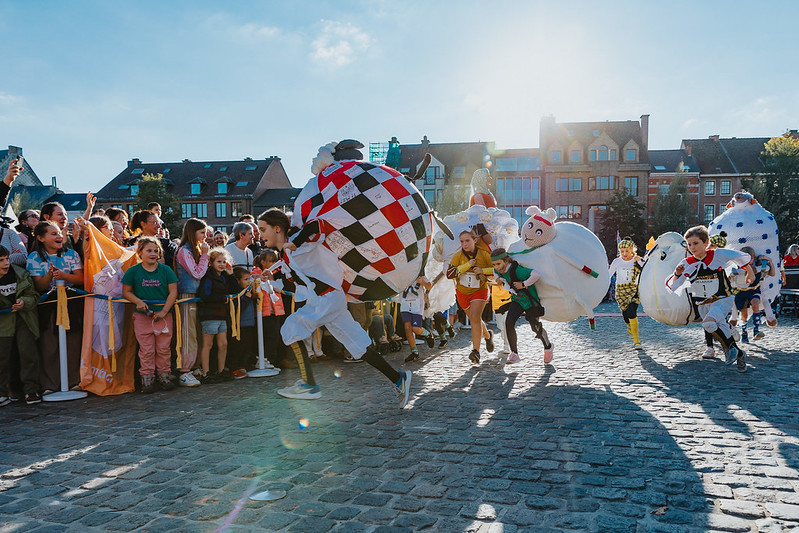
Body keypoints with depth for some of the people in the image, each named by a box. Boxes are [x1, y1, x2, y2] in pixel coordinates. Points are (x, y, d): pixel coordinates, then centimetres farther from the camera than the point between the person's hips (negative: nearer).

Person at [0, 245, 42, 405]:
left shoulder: (21, 274, -3)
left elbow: (34, 296, 2)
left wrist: (24, 302, -18)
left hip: (24, 319, 0)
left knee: (28, 352, -4)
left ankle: (31, 391, 6)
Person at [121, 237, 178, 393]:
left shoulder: (165, 270, 2)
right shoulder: (133, 271, 2)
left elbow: (173, 292, -1)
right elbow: (126, 292, 6)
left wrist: (163, 311, -9)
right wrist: (138, 302, -13)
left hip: (163, 315, 0)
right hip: (142, 316, 0)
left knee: (163, 348, 4)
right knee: (146, 350, 2)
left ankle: (164, 376, 16)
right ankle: (147, 379, 10)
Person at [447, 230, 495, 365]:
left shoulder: (484, 255, -10)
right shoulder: (458, 256, -9)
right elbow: (449, 274, -18)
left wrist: (483, 270, -20)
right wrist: (467, 265, -25)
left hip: (480, 291, -3)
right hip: (463, 292, 3)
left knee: (475, 317, -21)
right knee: (475, 319, 15)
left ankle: (476, 351, -22)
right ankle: (488, 336, 46)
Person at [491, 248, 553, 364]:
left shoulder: (517, 270, -33)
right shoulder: (498, 270, -10)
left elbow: (537, 275, -44)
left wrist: (523, 284, -34)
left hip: (530, 301, -5)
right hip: (517, 300, 5)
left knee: (535, 328, 9)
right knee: (509, 322, -17)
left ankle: (548, 348, 40)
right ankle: (514, 354, -6)